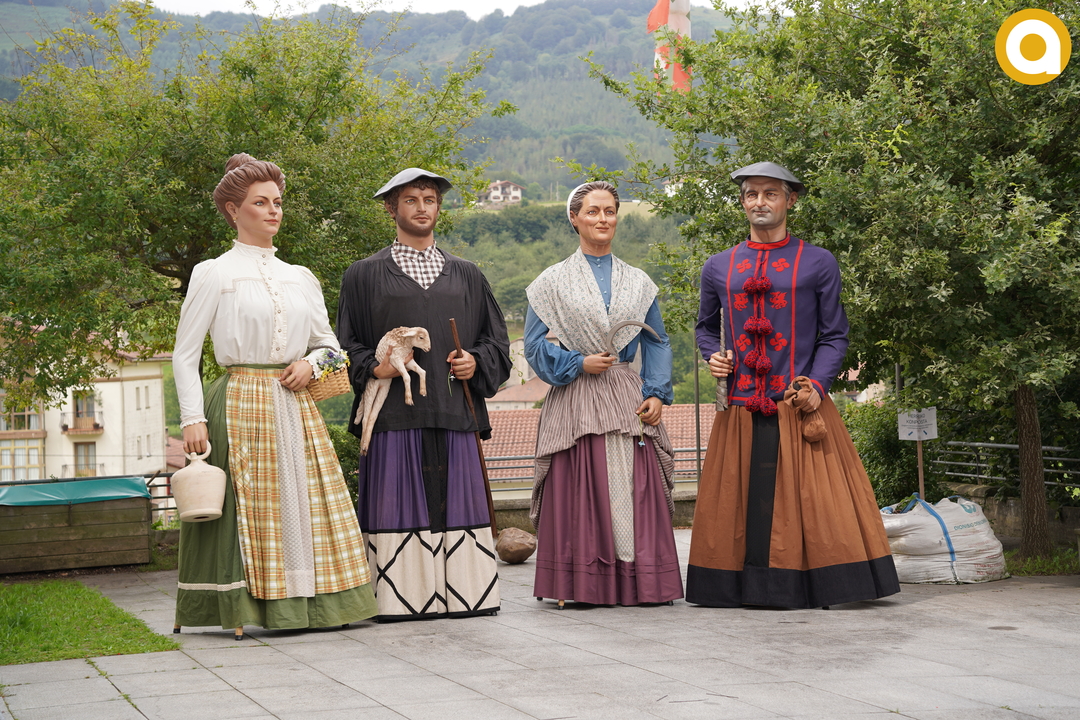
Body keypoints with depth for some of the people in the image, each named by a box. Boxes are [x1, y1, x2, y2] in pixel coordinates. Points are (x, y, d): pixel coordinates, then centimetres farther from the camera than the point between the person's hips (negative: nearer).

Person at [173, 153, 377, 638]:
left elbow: (328, 340, 22)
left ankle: (305, 603, 5)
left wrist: (310, 362, -1)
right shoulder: (214, 274, 1)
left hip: (295, 407, 5)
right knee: (247, 507, -5)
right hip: (240, 404, -4)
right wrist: (192, 419, -11)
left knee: (305, 502, 1)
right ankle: (239, 609, 0)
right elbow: (185, 355, -1)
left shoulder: (300, 278, 14)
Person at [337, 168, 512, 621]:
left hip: (454, 414, 2)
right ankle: (402, 597, -2)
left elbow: (497, 340, 19)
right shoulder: (364, 275, 11)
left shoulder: (466, 276, 18)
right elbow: (347, 346, 9)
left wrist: (477, 361, 0)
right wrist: (373, 367, -10)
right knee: (399, 508, -6)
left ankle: (462, 594, 5)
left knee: (457, 504, 0)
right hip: (395, 415, -2)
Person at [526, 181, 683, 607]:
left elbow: (658, 344, 13)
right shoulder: (553, 282, 6)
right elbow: (535, 346, 4)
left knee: (637, 492, -3)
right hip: (575, 407, -2)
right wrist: (578, 364, -9)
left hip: (629, 404, 2)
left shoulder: (639, 283, 14)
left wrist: (657, 393, -1)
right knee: (580, 496, -7)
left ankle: (641, 582, 1)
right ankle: (581, 585, -2)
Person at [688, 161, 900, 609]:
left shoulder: (818, 264, 6)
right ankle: (741, 589, 9)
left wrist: (816, 386, -11)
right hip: (740, 414, 2)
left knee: (810, 502, -6)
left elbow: (834, 336, 5)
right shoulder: (718, 268, 13)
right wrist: (712, 356, 4)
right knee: (737, 504, 1)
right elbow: (706, 327, 26)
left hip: (800, 409, -2)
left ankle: (809, 592, 1)